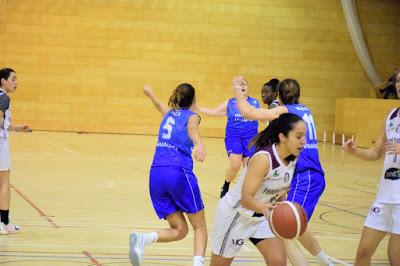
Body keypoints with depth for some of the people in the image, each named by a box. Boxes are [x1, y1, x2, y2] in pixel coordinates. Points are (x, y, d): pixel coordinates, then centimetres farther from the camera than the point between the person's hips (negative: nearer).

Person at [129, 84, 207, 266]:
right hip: (179, 173, -5)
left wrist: (150, 94, 72)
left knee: (179, 230, 8)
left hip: (156, 174, 6)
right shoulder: (192, 116, 7)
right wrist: (200, 144, -40)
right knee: (200, 226, 7)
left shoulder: (169, 113, 25)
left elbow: (158, 104, 50)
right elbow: (192, 129, -18)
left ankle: (142, 239, -18)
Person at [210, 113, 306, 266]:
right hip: (235, 214, -7)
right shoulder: (263, 159, -32)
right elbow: (246, 199, -36)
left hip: (262, 216, 7)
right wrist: (262, 207, -54)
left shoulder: (293, 159, -8)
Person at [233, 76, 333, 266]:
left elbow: (248, 113, -11)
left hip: (303, 179, -9)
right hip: (315, 177, 9)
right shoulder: (304, 110, 15)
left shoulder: (285, 111, -7)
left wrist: (237, 88, 4)